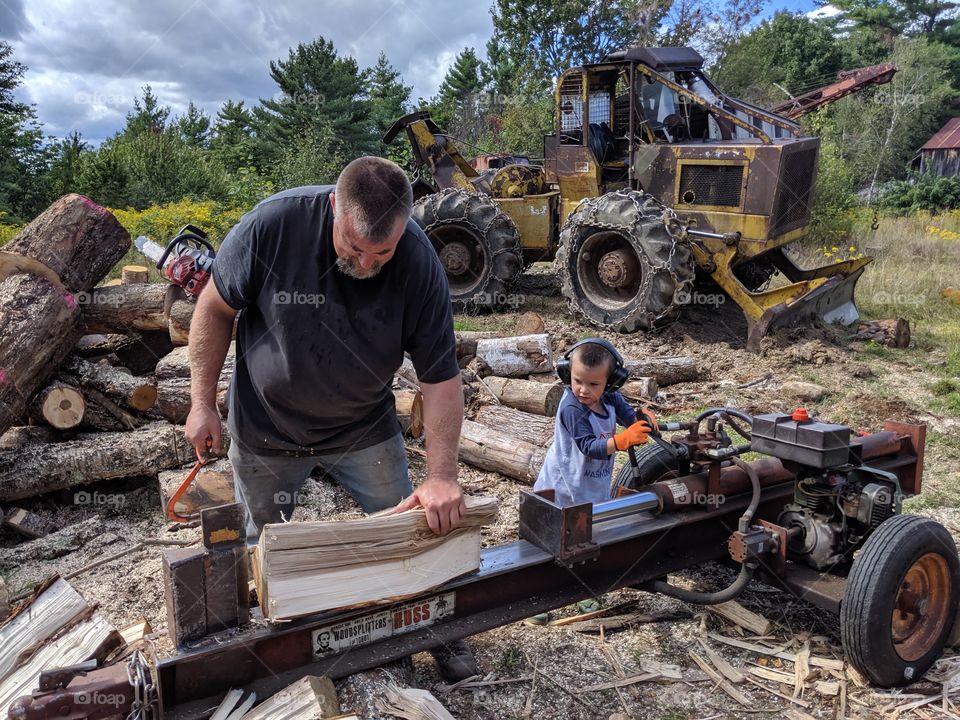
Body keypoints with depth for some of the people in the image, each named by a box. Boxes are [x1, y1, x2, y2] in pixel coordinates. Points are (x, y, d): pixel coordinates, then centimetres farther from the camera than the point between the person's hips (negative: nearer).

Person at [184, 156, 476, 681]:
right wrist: (203, 402, -9)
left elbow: (440, 377, -18)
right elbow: (215, 309, -11)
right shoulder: (271, 225, -27)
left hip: (365, 429, 1)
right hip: (266, 427, 0)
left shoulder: (420, 263, -24)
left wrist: (442, 476, -25)